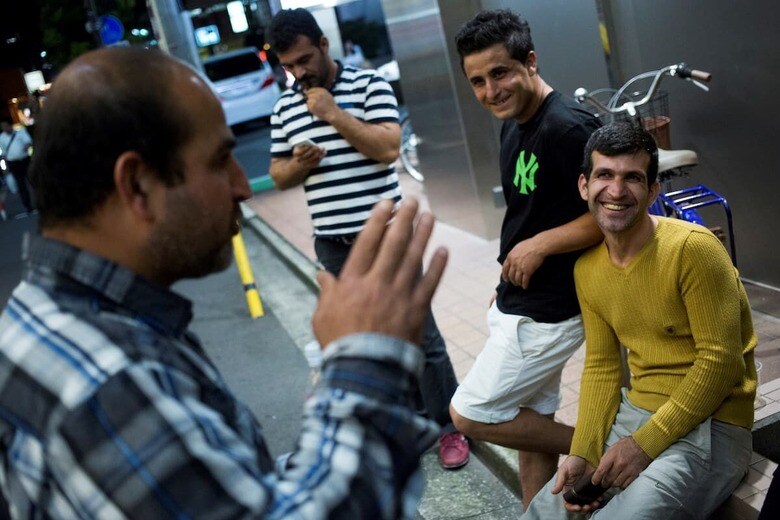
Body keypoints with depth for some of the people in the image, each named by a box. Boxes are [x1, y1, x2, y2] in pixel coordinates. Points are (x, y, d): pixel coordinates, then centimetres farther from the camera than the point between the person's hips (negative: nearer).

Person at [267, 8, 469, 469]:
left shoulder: (369, 85, -5)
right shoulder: (285, 107, 8)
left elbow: (389, 147, -17)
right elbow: (278, 175, 12)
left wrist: (333, 113, -18)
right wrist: (299, 163, -10)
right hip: (332, 245, 5)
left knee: (419, 334, 3)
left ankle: (451, 426, 18)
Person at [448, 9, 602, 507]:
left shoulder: (568, 127, -21)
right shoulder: (513, 125, 8)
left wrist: (539, 246, -19)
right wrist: (508, 281, 15)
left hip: (547, 312, -9)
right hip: (519, 304, 9)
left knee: (470, 414, 0)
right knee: (533, 425, 16)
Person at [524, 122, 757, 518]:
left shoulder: (692, 248, -17)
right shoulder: (587, 270, 3)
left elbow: (721, 363, -18)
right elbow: (601, 367, 6)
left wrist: (645, 444, -19)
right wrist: (583, 453, -7)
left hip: (709, 427, -6)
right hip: (634, 412, 6)